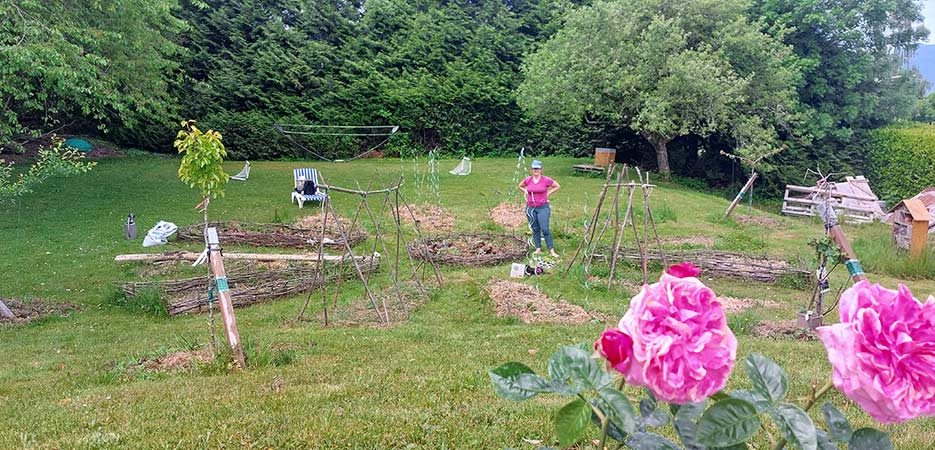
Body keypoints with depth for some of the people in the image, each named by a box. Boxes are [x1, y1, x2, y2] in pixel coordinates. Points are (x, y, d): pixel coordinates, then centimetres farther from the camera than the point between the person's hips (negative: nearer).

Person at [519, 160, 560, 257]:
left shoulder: (546, 180, -8)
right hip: (530, 208, 3)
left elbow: (557, 186, 5)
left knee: (545, 229, -8)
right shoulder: (527, 180, 0)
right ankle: (538, 248, 16)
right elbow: (520, 186, 21)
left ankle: (552, 250, -3)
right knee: (535, 229, 8)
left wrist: (548, 193, 0)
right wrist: (526, 192, 6)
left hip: (543, 208, -3)